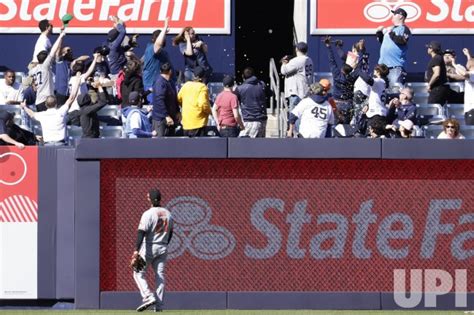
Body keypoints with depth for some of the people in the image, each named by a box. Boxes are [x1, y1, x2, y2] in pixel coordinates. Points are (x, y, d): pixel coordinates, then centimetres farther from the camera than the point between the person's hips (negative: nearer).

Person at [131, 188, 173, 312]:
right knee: (160, 276, 7)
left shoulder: (148, 214, -14)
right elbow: (170, 233, 14)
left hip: (148, 248, -6)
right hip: (162, 249, 6)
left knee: (139, 273, 4)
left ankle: (148, 296, -14)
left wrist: (136, 250, -27)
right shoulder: (168, 214, 6)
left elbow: (141, 232, -22)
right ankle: (159, 306, 5)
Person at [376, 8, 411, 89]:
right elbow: (381, 40, 29)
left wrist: (391, 33, -19)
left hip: (396, 66, -9)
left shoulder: (404, 29, -4)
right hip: (383, 64, 9)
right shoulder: (389, 29, 21)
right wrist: (379, 32, 11)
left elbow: (402, 41, -21)